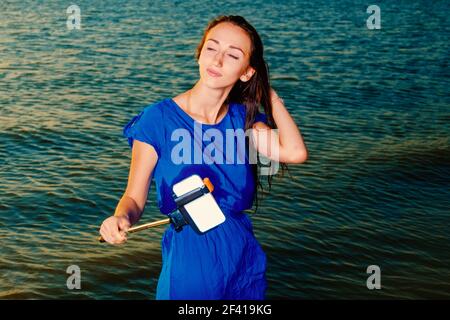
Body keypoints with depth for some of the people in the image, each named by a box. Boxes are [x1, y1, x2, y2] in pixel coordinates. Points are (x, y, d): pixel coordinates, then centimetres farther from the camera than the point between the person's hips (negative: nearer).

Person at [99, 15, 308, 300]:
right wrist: (121, 219, -31)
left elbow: (295, 153, -17)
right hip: (189, 261, -4)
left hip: (244, 258, 4)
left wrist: (269, 92, -7)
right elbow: (135, 198, -8)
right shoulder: (158, 118, -11)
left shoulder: (242, 118, 0)